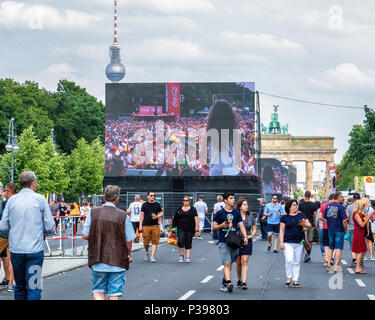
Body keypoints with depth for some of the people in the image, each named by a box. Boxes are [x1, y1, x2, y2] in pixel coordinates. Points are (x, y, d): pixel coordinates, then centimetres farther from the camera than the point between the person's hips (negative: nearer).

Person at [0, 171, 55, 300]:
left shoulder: (12, 200, 4)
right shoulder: (40, 199, -3)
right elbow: (49, 227, -4)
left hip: (15, 250, 3)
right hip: (35, 250, -3)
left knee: (19, 286, 15)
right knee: (33, 287, -2)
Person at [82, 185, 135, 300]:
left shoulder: (93, 213, -4)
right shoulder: (123, 216, -7)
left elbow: (85, 236, -2)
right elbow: (129, 240, -3)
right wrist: (128, 255, 15)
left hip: (98, 261, 1)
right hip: (118, 262, -1)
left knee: (98, 291, 12)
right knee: (114, 294, 6)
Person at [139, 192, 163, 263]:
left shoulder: (157, 204, 9)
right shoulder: (144, 205, 7)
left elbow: (161, 213, 16)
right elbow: (142, 215, 10)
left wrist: (157, 216, -6)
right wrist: (140, 225, 3)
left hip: (155, 226, 1)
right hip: (146, 225, -1)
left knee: (155, 242, -6)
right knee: (146, 242, -1)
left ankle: (152, 256, -4)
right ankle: (147, 252, 28)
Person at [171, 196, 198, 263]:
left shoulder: (192, 209, 6)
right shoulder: (179, 209, 11)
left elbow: (195, 217, 0)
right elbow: (175, 218, 14)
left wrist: (196, 226, -10)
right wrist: (174, 227, 9)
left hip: (190, 229, -1)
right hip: (181, 229, 1)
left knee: (188, 243, 2)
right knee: (180, 242, -14)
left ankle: (188, 257, 6)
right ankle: (181, 255, 3)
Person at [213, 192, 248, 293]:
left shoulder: (236, 213, 9)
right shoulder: (220, 213, 0)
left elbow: (241, 225, 6)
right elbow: (214, 226, 5)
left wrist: (245, 237, -8)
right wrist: (222, 225, -15)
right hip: (223, 242, -3)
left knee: (229, 264, 11)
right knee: (227, 263, -15)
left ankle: (224, 282, 25)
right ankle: (228, 282, -24)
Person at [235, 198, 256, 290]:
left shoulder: (251, 216, 6)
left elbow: (254, 229, 14)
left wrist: (251, 235, -4)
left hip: (247, 241, 1)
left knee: (245, 262, -8)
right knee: (238, 262, 8)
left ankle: (244, 282, -13)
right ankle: (239, 280, 24)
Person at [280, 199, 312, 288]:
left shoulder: (302, 216, 8)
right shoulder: (284, 217, 2)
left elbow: (310, 226, 7)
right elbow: (282, 230, 3)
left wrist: (304, 224, -16)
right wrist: (281, 242, -5)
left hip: (299, 242, 2)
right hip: (288, 243, -2)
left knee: (296, 262, 6)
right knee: (289, 260, -15)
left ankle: (295, 280, 12)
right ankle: (289, 278, 2)